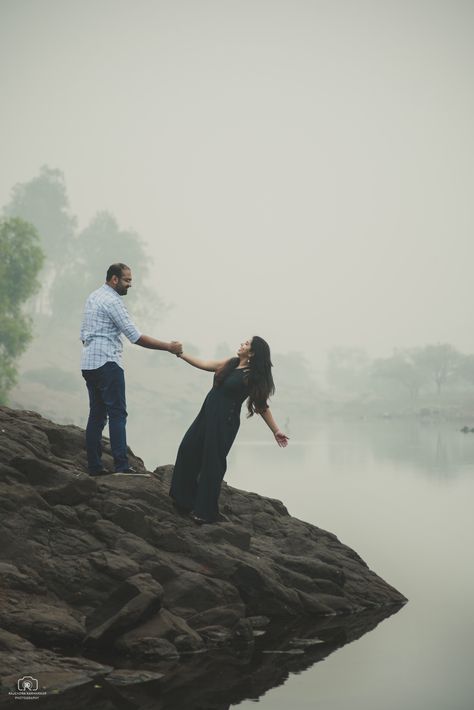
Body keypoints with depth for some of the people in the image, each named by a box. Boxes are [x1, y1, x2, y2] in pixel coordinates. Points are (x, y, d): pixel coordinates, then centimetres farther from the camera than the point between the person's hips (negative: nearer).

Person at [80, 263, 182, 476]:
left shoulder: (93, 297, 18)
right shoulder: (112, 301, -12)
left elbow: (83, 334, 22)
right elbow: (135, 337, -16)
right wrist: (168, 347, -13)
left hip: (88, 364, 9)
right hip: (107, 363, -9)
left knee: (97, 414, 9)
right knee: (117, 413, -9)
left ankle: (94, 466, 9)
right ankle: (121, 466, -14)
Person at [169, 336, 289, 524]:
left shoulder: (252, 377, -12)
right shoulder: (230, 364, 7)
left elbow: (262, 406, -8)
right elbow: (204, 364, 15)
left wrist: (276, 431, -9)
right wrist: (180, 354, 16)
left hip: (224, 423, -7)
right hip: (207, 415, 7)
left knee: (212, 463, -1)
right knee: (188, 450, 10)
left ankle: (206, 512, 14)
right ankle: (185, 500, 27)